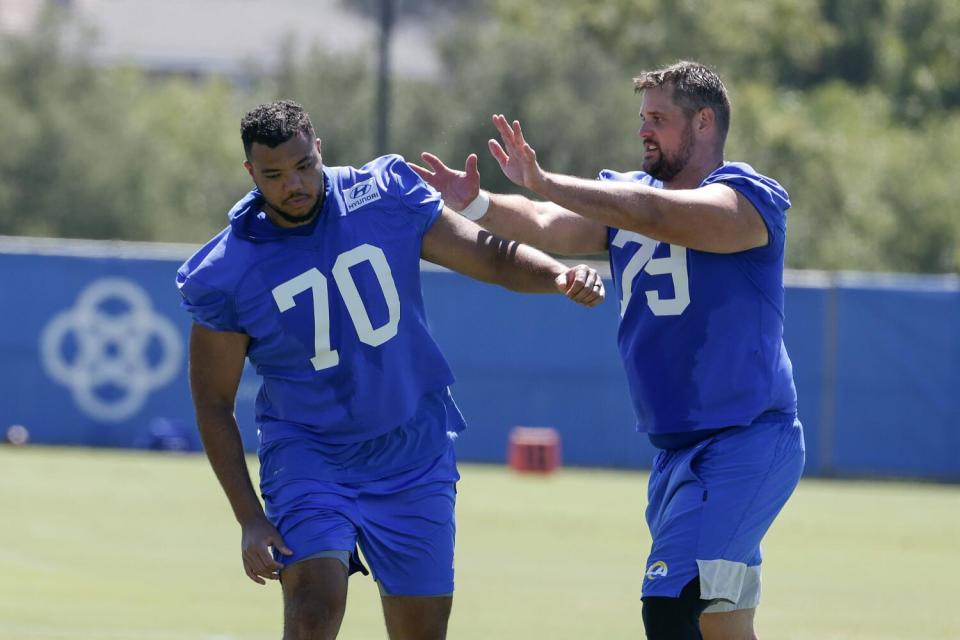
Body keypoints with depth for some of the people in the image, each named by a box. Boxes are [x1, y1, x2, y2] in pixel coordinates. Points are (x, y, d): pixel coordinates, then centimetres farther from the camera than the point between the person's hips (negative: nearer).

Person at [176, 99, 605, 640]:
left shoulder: (386, 197, -7)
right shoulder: (225, 275, -10)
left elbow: (486, 252, 2)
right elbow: (214, 403, -3)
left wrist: (560, 275, -19)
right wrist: (250, 518, -8)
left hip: (414, 454, 2)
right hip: (309, 457, -2)